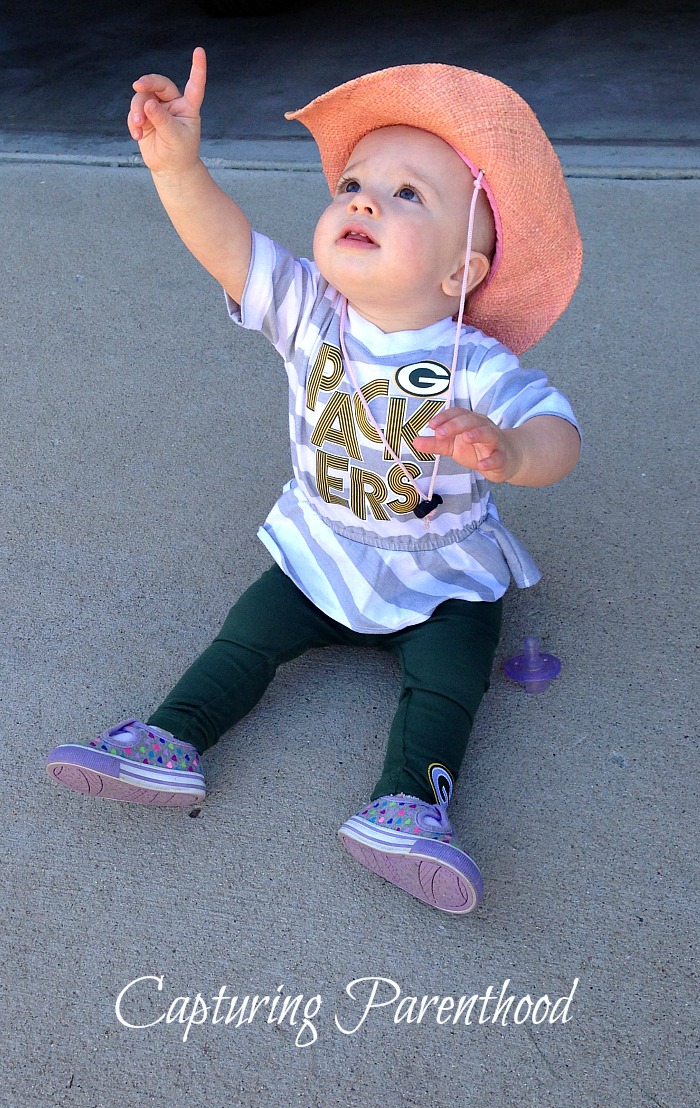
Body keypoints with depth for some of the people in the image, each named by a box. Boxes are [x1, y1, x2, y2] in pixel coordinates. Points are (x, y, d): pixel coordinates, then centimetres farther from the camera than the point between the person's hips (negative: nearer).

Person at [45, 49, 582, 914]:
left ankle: (409, 802, -17)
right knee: (248, 632, -3)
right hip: (318, 554, 3)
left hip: (442, 577, -2)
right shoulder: (308, 314, -14)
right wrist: (178, 165, -44)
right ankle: (171, 742, 3)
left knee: (448, 677, -17)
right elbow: (225, 243, -25)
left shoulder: (477, 367, -23)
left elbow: (558, 433, -32)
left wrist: (508, 450, -56)